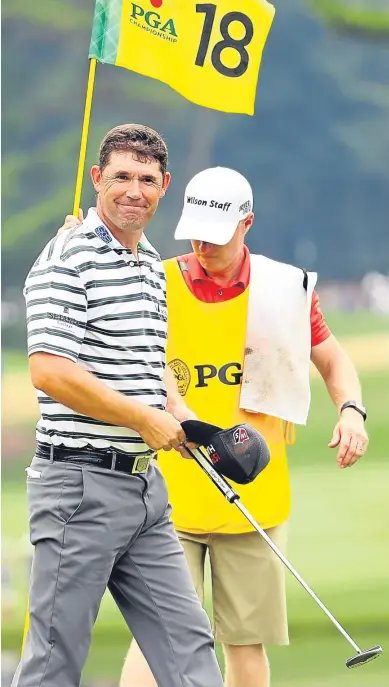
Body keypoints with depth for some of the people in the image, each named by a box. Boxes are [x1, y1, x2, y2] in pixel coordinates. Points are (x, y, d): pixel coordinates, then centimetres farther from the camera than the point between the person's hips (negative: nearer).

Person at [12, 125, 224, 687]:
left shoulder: (153, 266, 16)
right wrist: (146, 420, -15)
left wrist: (180, 417, 8)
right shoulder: (68, 259, -12)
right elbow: (50, 371, -22)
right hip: (81, 483, -8)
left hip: (146, 484, 8)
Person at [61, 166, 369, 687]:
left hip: (253, 501, 1)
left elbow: (333, 361, 15)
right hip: (167, 494, -1)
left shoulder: (286, 290, 3)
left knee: (246, 642, 5)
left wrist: (352, 411, -5)